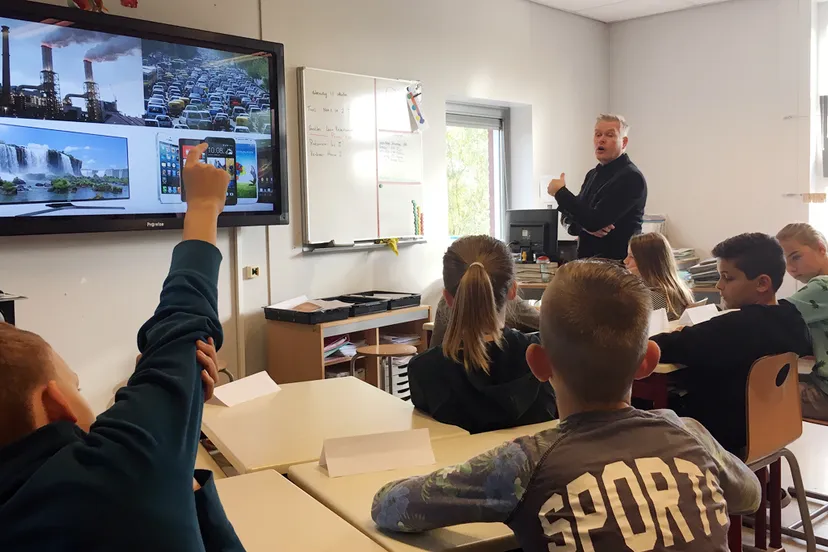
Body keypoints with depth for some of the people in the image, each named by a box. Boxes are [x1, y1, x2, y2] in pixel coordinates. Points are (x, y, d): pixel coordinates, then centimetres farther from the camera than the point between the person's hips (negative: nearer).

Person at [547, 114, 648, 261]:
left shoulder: (631, 178, -12)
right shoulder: (593, 174, 14)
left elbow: (594, 220, -19)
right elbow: (569, 216, 11)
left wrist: (560, 192, -8)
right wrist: (585, 225, -12)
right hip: (587, 258, 6)